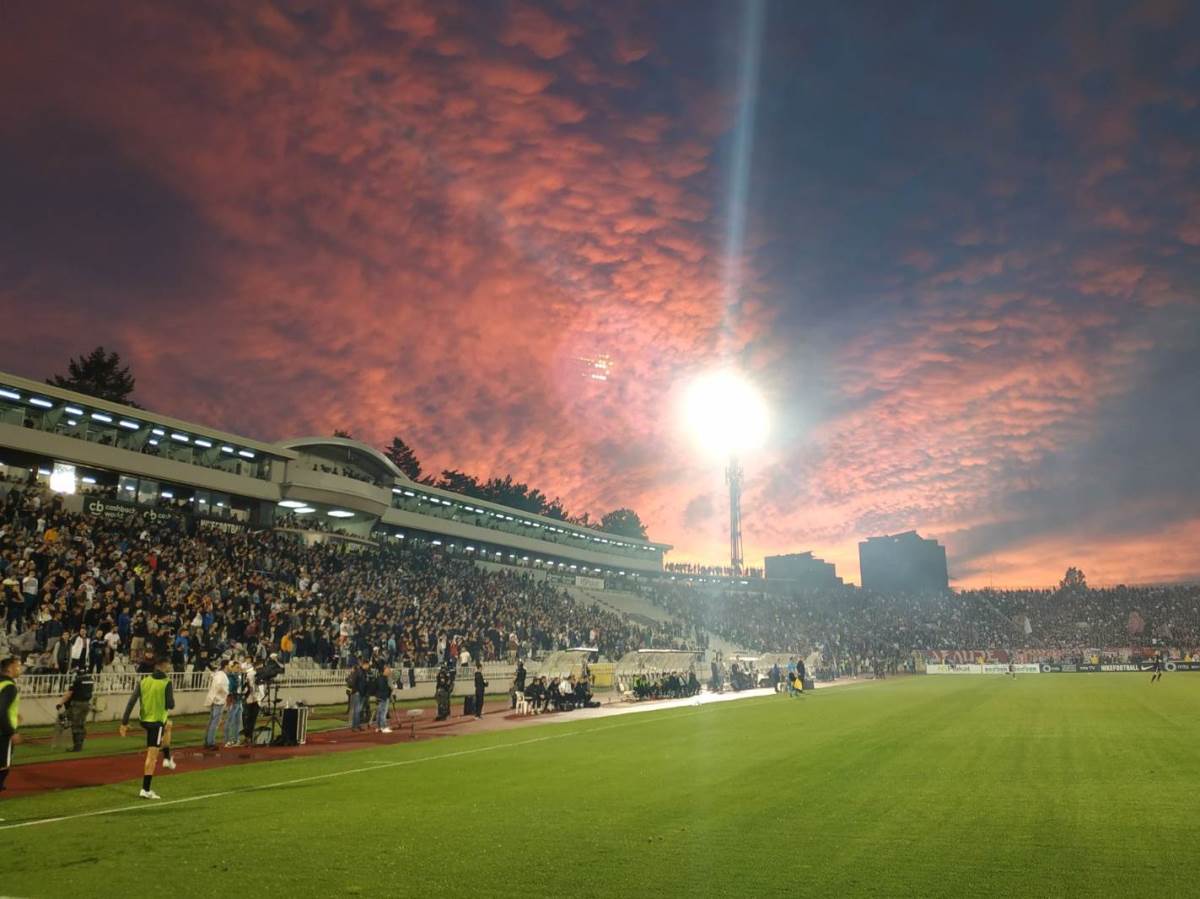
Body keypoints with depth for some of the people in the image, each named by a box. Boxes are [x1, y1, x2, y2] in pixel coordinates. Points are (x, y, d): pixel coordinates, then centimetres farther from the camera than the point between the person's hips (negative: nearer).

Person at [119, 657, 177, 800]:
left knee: (168, 725, 35)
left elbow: (131, 701, -5)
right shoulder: (166, 683, -15)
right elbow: (171, 705, -16)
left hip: (144, 720, 6)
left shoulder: (144, 681, -1)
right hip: (156, 721, -6)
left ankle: (167, 758, 39)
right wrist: (168, 703, 8)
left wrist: (124, 722, -2)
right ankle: (145, 790, 0)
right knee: (152, 756, -1)